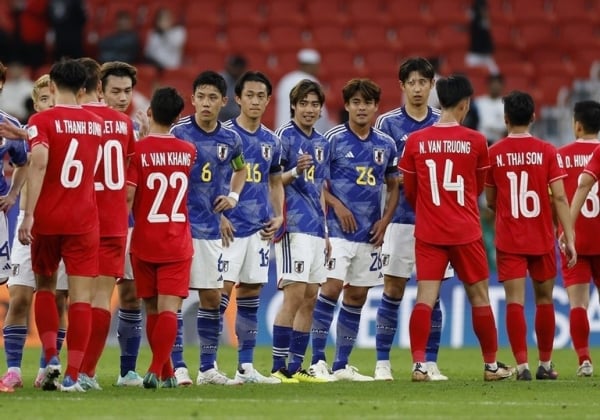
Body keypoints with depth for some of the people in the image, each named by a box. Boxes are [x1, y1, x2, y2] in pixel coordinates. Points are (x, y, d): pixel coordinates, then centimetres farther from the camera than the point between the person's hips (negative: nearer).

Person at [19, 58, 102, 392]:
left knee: (45, 287, 18)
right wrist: (28, 137, 28)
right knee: (81, 296, -1)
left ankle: (51, 356, 3)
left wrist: (28, 214, -21)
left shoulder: (42, 122, -5)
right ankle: (73, 374, -8)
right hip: (84, 220, 2)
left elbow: (39, 163, -20)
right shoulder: (96, 124, 9)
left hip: (47, 218, -2)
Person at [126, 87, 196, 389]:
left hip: (144, 242, -1)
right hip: (178, 244, 1)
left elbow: (128, 195, -14)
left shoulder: (138, 150, -9)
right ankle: (157, 369, -22)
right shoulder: (188, 152, 3)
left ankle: (167, 373, 19)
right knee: (168, 309, -6)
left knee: (152, 310, 12)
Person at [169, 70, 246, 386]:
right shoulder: (178, 133, -8)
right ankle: (177, 367, -2)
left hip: (210, 228, 5)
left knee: (212, 297, 8)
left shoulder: (230, 139, 6)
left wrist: (233, 196, 11)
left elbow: (240, 169, 26)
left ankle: (208, 368, 16)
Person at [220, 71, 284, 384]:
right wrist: (218, 216, -15)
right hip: (230, 226, -6)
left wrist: (278, 216, 8)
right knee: (222, 290, -10)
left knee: (251, 292, 8)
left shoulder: (271, 141, 12)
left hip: (260, 228, 6)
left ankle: (246, 366, 13)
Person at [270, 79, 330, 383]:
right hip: (293, 226, -8)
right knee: (294, 295, -13)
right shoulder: (284, 136, -5)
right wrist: (294, 172, -27)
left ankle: (296, 367, 11)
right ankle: (278, 367, -11)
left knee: (310, 298, 7)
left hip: (315, 229, 8)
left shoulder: (322, 143, 17)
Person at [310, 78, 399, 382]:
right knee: (332, 287, -14)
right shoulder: (333, 139, -4)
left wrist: (385, 220, 3)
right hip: (338, 229, -5)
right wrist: (336, 205, -14)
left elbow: (393, 186, 17)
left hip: (370, 233, 5)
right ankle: (318, 361, -9)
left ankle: (342, 365, 13)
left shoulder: (385, 144, 9)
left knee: (357, 297, 7)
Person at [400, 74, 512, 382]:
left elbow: (409, 191, 9)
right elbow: (479, 187, 10)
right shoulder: (475, 142, -5)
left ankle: (419, 364, -13)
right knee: (479, 297, 10)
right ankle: (491, 365, 19)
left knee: (425, 298, -2)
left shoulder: (415, 141, -1)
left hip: (428, 232, 1)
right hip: (465, 232, -1)